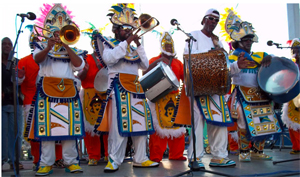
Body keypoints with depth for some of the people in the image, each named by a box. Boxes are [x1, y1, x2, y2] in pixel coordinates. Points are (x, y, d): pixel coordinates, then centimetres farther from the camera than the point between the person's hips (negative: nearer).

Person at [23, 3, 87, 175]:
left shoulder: (72, 50, 17)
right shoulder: (43, 46, 14)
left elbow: (79, 66, -1)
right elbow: (37, 58, -7)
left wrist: (66, 46, -7)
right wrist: (49, 46, -23)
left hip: (69, 89, 2)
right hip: (47, 89, -1)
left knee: (70, 126, -1)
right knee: (46, 126, -4)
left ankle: (71, 161, 6)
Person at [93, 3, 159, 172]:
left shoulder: (133, 48, 22)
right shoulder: (109, 44, 6)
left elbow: (145, 65, 11)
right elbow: (108, 59, -16)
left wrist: (138, 45, 4)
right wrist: (126, 43, -14)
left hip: (136, 87, 6)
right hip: (119, 87, -6)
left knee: (140, 123, 4)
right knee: (119, 124, -11)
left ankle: (140, 158, 12)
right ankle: (114, 160, -4)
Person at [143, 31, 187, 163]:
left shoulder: (177, 62, 19)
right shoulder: (155, 60, 6)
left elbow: (184, 77, 15)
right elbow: (145, 75, -8)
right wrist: (156, 63, -18)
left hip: (175, 97, 5)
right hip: (159, 98, -4)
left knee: (177, 125, 6)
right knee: (159, 127, -6)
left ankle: (176, 154, 18)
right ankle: (156, 156, 3)